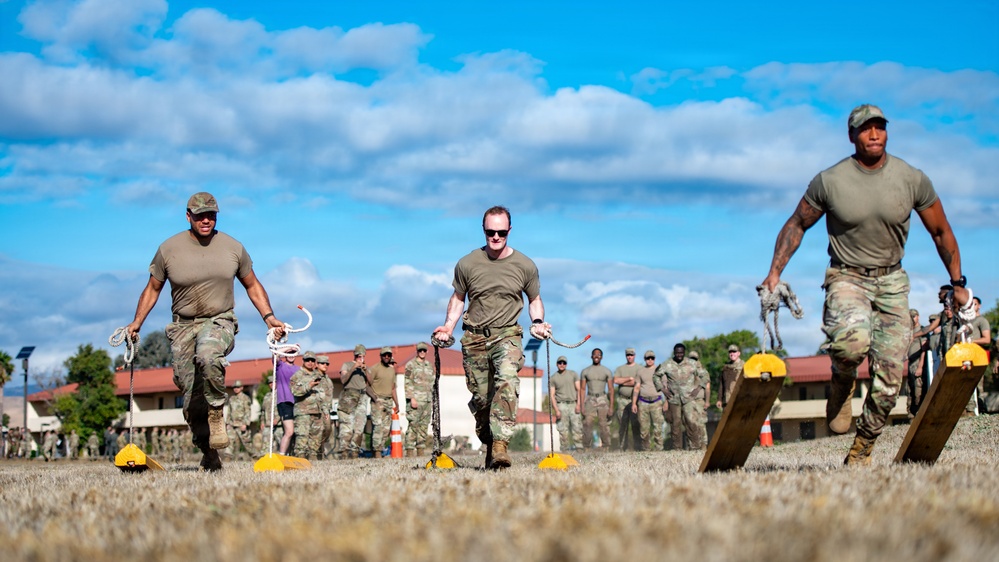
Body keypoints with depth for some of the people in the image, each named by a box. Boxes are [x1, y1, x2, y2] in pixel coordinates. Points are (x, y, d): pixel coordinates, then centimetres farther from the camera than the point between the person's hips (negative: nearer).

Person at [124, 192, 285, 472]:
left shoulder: (233, 247, 3)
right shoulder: (169, 249, 1)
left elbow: (252, 285, 15)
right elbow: (153, 288, 12)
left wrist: (269, 317, 3)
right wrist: (136, 323, 4)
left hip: (220, 322, -1)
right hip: (183, 326, 1)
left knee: (208, 357, -36)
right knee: (191, 397, -3)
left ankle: (217, 414, -19)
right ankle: (209, 453, 9)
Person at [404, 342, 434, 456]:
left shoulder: (429, 366, 17)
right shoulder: (411, 365, -2)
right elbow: (408, 383, -8)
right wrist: (412, 398, -16)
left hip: (427, 400, 6)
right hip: (415, 400, -6)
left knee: (424, 426, 6)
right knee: (413, 426, -9)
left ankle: (421, 451, 9)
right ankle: (410, 451, -10)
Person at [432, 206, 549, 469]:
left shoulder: (525, 266, 1)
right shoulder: (467, 264, 1)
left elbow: (535, 300, 15)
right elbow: (458, 298, 15)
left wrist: (538, 322, -4)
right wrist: (448, 326, 1)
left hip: (507, 335, -2)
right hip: (474, 338, 2)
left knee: (507, 381, -28)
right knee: (480, 398, 2)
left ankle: (501, 443, -36)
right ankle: (489, 446, 21)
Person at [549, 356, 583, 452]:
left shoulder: (573, 374, 14)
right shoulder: (553, 378, 9)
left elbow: (578, 390, 9)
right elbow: (552, 395, 4)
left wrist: (578, 404, -4)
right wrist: (556, 410, -7)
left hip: (573, 404, 1)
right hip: (561, 405, -1)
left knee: (577, 427, -8)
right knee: (563, 430, -6)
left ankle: (579, 448, -9)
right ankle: (565, 449, -5)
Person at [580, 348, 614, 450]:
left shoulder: (607, 371, 7)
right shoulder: (585, 371, 9)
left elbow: (611, 390, 4)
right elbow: (582, 389, 7)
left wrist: (611, 407, -4)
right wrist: (582, 406, -2)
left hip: (602, 400, -1)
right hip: (590, 400, 1)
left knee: (604, 426, -4)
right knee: (587, 425, -6)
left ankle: (606, 448, 1)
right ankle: (587, 448, -3)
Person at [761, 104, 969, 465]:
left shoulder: (912, 179, -5)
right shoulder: (829, 182, -9)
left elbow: (941, 232, 7)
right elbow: (797, 225, 5)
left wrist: (958, 283, 7)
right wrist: (775, 272, -2)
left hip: (892, 281, 2)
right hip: (847, 277, -2)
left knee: (889, 377, -4)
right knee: (852, 341, -34)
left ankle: (862, 450, 14)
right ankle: (842, 381, 1)